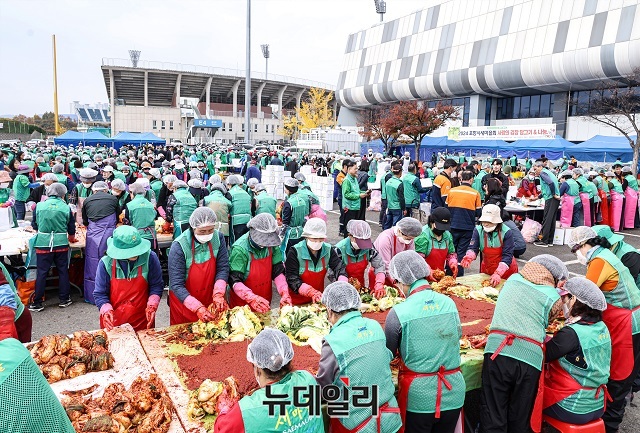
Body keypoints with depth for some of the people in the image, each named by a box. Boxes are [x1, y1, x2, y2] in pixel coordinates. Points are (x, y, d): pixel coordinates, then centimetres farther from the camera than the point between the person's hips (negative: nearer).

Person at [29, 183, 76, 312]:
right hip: (61, 244, 0)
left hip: (43, 243, 0)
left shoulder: (39, 206, 0)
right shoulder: (66, 208, -1)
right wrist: (71, 238, 27)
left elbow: (35, 225, 11)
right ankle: (64, 299, 20)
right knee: (63, 271, 11)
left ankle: (37, 303, 11)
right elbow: (72, 230, 6)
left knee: (42, 272, 7)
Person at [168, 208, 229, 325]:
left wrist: (218, 294, -23)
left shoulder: (218, 237, -12)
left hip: (210, 302, 3)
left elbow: (223, 268, -9)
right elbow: (176, 285, -23)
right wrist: (197, 308, -31)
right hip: (184, 304, -3)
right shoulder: (179, 246, -23)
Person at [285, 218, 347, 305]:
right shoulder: (295, 252, -16)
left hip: (319, 299, 3)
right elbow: (292, 279, -19)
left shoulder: (328, 250, -3)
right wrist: (311, 292, -30)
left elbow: (339, 268, -7)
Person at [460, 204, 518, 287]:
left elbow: (507, 256, -25)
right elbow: (473, 248, -18)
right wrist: (469, 257, -43)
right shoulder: (478, 230, -14)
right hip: (486, 269, 2)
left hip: (506, 270, -2)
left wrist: (498, 273, -36)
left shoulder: (506, 232, -22)